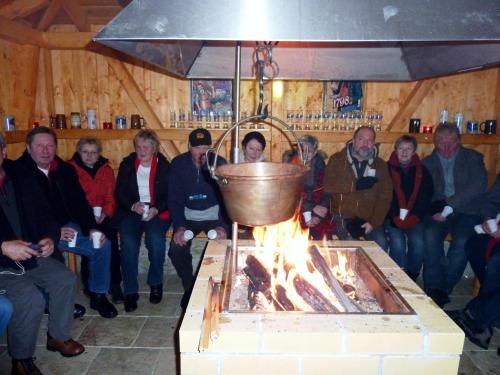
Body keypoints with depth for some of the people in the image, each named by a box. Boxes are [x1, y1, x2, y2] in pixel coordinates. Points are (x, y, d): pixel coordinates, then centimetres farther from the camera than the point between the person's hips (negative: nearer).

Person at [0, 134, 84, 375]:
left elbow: (43, 213, 9)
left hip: (29, 254, 6)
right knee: (30, 297, -23)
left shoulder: (19, 178, 3)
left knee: (65, 279, -7)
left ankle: (58, 336, 15)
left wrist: (50, 237, -9)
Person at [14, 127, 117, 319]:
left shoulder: (65, 169, 8)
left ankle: (98, 296, 5)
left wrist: (91, 229, -9)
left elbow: (79, 202, 6)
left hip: (65, 227, 5)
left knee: (103, 245, -12)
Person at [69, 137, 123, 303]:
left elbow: (110, 197, 10)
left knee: (111, 233, -26)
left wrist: (105, 213, -10)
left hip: (102, 215, 2)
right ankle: (89, 284, -12)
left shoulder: (106, 169, 15)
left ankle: (115, 283, -19)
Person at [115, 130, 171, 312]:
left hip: (157, 212, -1)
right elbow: (119, 194, 6)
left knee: (156, 239, -31)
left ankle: (156, 283, -6)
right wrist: (133, 206, -13)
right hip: (131, 211, 2)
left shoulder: (164, 166, 5)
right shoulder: (127, 164, 10)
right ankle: (130, 291, -14)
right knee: (128, 241, -28)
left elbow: (170, 195, 1)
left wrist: (156, 209, -16)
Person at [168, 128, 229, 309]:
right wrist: (179, 226, -19)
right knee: (176, 249, -21)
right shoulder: (178, 164, -7)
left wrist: (223, 225, -25)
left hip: (213, 214, -1)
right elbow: (174, 198, -6)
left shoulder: (219, 163, -11)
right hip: (188, 216, 1)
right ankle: (189, 287, 6)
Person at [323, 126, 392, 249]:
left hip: (369, 217, 2)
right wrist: (357, 184, -15)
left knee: (380, 244, -21)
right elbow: (329, 187, -10)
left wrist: (374, 221, -10)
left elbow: (385, 196, 2)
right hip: (343, 216, -2)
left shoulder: (380, 165, 9)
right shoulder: (337, 160, 2)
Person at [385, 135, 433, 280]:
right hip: (392, 217, -2)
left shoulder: (422, 171, 12)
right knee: (397, 242, -26)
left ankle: (412, 277, -2)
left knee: (418, 242, -22)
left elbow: (425, 198, 6)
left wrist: (414, 217, -9)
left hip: (414, 218, 2)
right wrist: (396, 217, -13)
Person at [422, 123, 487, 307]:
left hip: (466, 211, -1)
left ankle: (442, 289, -15)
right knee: (431, 235, -29)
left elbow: (478, 186, -7)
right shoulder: (427, 163, 14)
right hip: (438, 211, 1)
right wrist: (436, 210, -16)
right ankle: (435, 288, -20)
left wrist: (450, 206, -17)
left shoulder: (472, 158, 9)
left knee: (462, 240, -30)